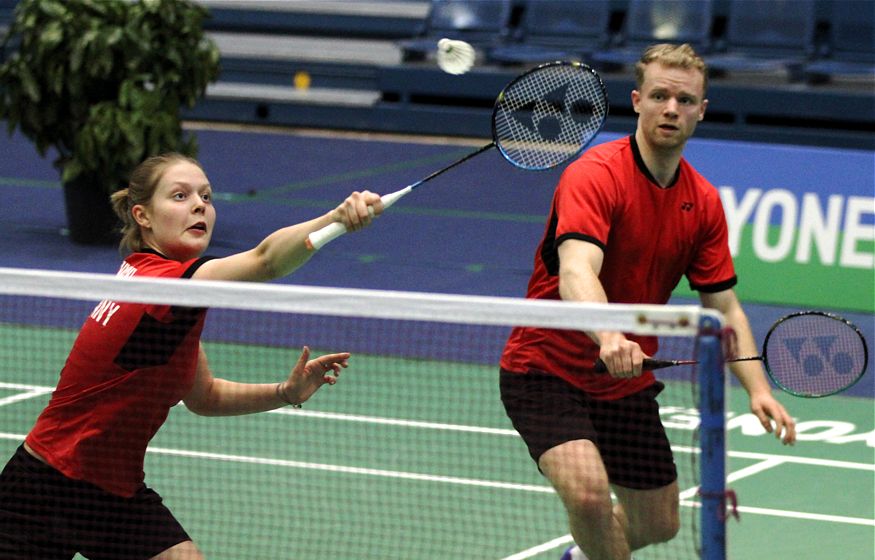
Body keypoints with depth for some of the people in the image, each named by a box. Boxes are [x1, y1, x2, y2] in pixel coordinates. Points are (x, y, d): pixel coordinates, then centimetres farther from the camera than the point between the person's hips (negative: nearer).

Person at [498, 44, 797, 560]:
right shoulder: (596, 175, -22)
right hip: (547, 368, -7)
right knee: (588, 492, -30)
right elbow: (576, 274, -38)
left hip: (627, 382, 7)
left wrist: (758, 390, -13)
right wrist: (610, 338, -58)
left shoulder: (703, 202, 0)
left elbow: (725, 309, 3)